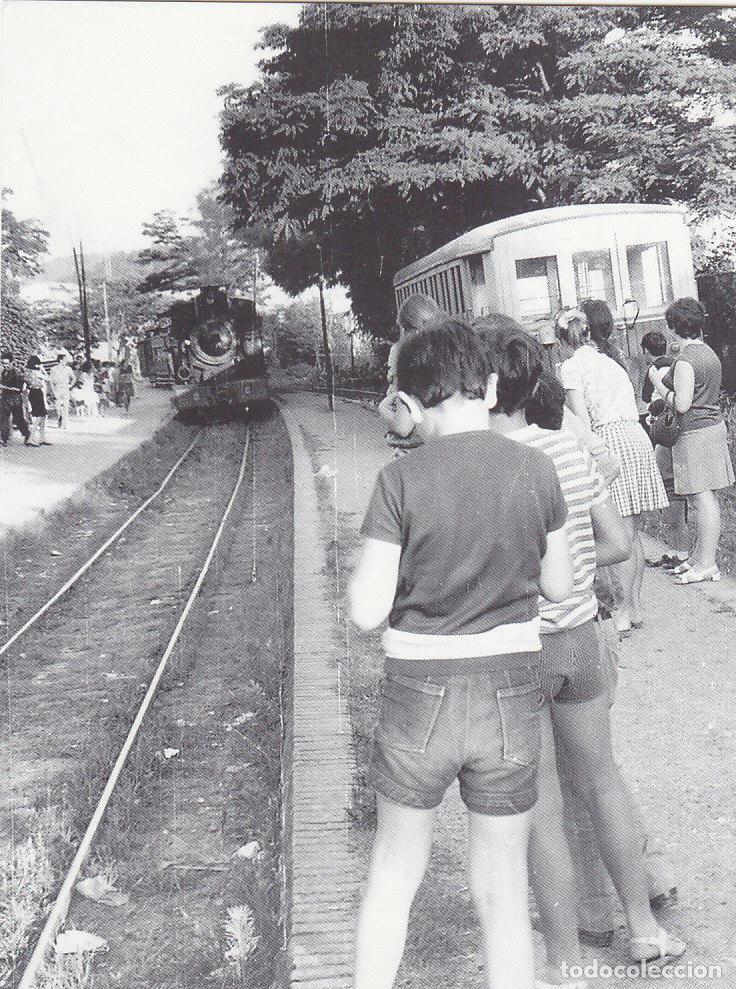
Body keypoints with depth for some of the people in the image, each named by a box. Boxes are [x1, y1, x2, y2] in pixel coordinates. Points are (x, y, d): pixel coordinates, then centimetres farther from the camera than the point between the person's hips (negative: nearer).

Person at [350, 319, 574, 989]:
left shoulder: (402, 481, -14)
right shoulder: (536, 471, -6)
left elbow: (366, 612, -13)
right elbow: (560, 586, 5)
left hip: (420, 700, -2)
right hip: (511, 699, 2)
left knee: (394, 873, 20)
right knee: (504, 889, 16)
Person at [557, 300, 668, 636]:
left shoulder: (571, 366, -1)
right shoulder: (611, 361, 23)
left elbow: (583, 423, -8)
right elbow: (630, 408, 17)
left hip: (612, 442, -8)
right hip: (638, 437, 8)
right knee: (632, 533, 11)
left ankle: (626, 611, -1)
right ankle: (635, 606, 17)